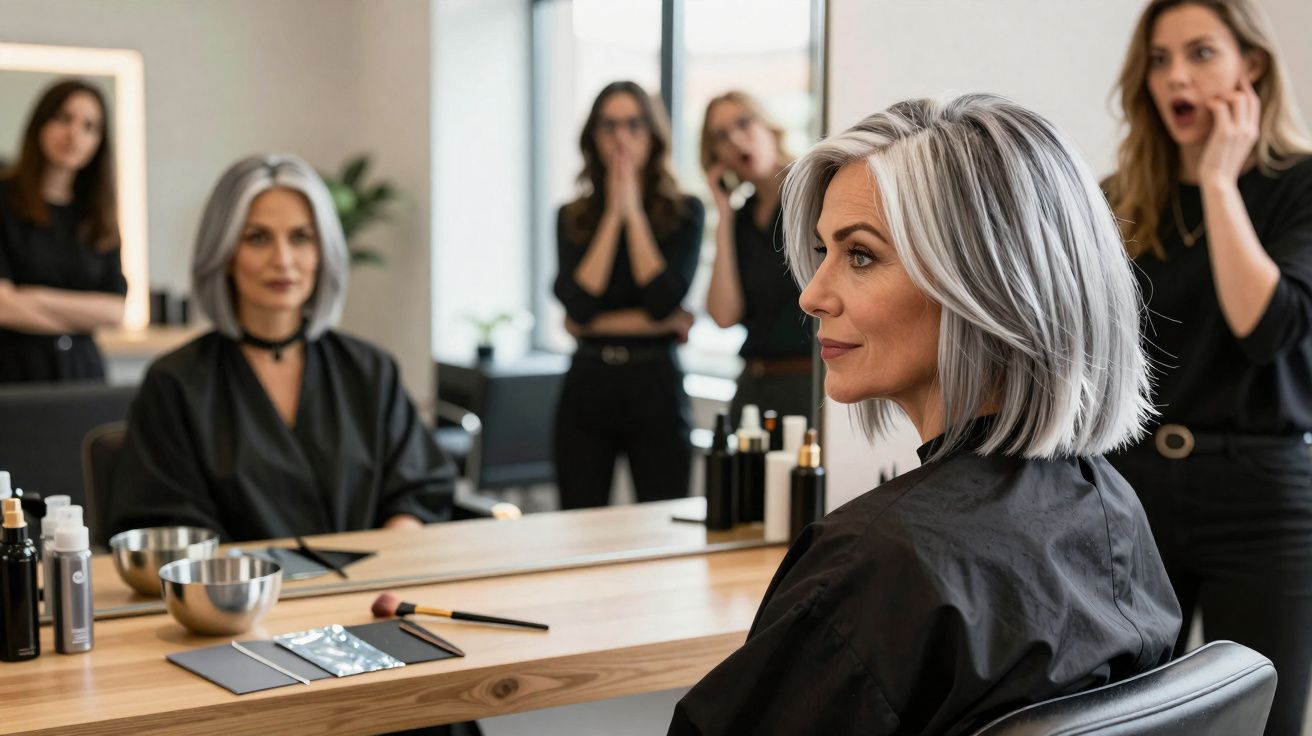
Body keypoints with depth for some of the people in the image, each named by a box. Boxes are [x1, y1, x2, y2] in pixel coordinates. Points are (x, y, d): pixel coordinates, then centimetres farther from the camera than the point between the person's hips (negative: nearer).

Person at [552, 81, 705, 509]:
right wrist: (613, 214, -4)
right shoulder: (572, 217, 8)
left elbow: (664, 302, -12)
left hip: (655, 386, -2)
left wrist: (633, 212, -6)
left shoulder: (684, 212, 2)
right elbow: (577, 304, -8)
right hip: (587, 387, 2)